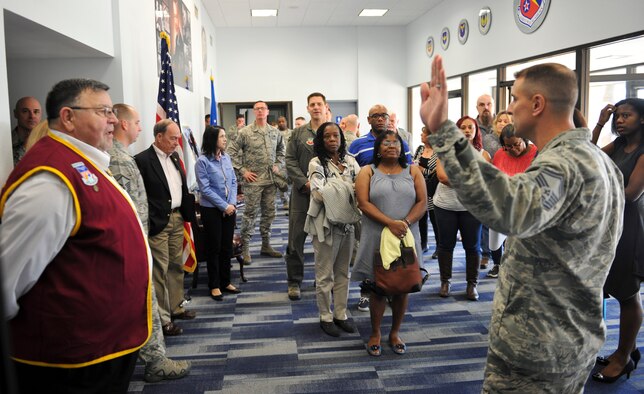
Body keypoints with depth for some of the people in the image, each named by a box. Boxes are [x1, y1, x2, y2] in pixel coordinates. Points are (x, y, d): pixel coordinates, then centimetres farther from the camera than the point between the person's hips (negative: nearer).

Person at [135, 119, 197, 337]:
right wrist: (148, 224, -17)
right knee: (160, 270, -1)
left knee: (176, 266, 16)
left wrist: (187, 212, 13)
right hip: (158, 223, -8)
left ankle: (175, 307, 31)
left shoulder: (174, 156, 12)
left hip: (177, 218, 8)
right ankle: (163, 319, 8)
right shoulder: (142, 160, -13)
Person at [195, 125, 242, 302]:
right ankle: (214, 286, 18)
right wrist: (224, 206, -16)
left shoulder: (226, 157, 3)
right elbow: (205, 188, -15)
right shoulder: (202, 161, -13)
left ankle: (225, 282, 25)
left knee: (227, 246, 11)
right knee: (214, 247, 5)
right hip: (211, 209, -5)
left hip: (229, 208, 5)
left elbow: (233, 181, 6)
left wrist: (232, 203, -7)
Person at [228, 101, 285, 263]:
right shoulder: (245, 132, -4)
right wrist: (242, 171, -9)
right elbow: (232, 152, -3)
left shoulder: (275, 132, 9)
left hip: (270, 179, 5)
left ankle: (266, 245, 24)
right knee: (250, 213, -1)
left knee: (269, 213, 11)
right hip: (253, 180, -5)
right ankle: (245, 248, 8)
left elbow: (281, 150, 21)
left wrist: (278, 165, 6)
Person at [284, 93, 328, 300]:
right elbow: (290, 161, 2)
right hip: (302, 192, 0)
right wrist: (305, 182, -10)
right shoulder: (298, 133, 6)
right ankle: (294, 282, 14)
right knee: (296, 238, 2)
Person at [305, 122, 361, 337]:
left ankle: (341, 314, 27)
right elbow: (320, 194, -17)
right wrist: (346, 184, -14)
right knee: (325, 274, 6)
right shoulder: (317, 164, -6)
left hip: (347, 222, 5)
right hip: (326, 224, -5)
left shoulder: (350, 161, 6)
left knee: (343, 272, 14)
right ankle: (326, 317, 20)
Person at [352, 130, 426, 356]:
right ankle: (375, 333, 22)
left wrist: (406, 223, -16)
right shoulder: (367, 172, 3)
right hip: (376, 238, -2)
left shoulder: (413, 172, 9)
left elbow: (422, 202, 2)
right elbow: (364, 203, -9)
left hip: (406, 237, 2)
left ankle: (395, 332, 26)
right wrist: (390, 223, -20)